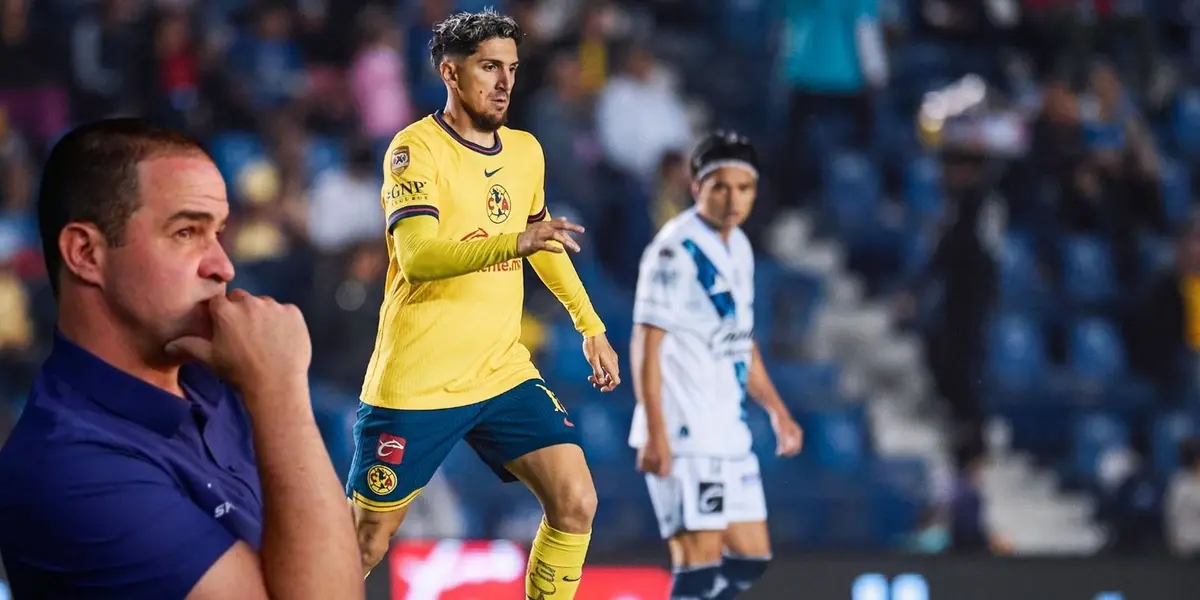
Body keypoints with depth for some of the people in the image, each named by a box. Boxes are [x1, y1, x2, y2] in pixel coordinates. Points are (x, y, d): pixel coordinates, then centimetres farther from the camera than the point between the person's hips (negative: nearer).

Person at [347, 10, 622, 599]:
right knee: (364, 547, -1)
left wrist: (591, 327, 25)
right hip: (415, 386, -6)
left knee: (576, 503, -9)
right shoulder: (416, 148, -12)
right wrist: (513, 243, -41)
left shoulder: (525, 150, 9)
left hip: (503, 373, 6)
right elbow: (416, 256, -28)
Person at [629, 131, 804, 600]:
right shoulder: (675, 250, -12)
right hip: (683, 437, -9)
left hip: (728, 434, 9)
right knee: (700, 562, -11)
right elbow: (646, 344, -15)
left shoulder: (738, 248, 14)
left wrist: (776, 410, 20)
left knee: (751, 557, 11)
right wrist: (655, 433, -22)